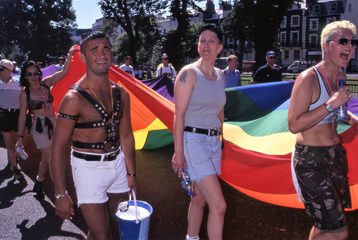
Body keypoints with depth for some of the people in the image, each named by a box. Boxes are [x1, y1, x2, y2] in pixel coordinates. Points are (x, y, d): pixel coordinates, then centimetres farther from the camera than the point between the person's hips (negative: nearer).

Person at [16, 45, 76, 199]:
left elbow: (64, 72, -3)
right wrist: (20, 136, -2)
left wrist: (70, 55, -12)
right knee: (52, 159, -5)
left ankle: (38, 185, 34)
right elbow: (23, 116, -3)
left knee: (46, 158, 15)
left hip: (53, 124, 5)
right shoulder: (25, 93, -7)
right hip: (39, 127, -4)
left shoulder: (46, 84, 2)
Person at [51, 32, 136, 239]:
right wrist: (61, 194, -15)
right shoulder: (74, 98, -15)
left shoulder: (121, 94, 3)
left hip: (117, 164, 6)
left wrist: (131, 173, 13)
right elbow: (58, 147, -13)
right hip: (89, 168, -5)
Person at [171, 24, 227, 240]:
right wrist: (178, 152, -14)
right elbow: (179, 115, -12)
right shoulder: (189, 73, -10)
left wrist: (219, 138, 16)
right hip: (193, 141, -7)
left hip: (214, 142, 7)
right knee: (219, 205, -9)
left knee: (200, 198, 17)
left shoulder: (220, 75, 10)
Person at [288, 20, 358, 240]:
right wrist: (331, 104, -26)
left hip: (336, 155, 9)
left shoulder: (339, 77, 7)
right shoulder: (309, 78, -18)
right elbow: (294, 125, -23)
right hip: (311, 160, -8)